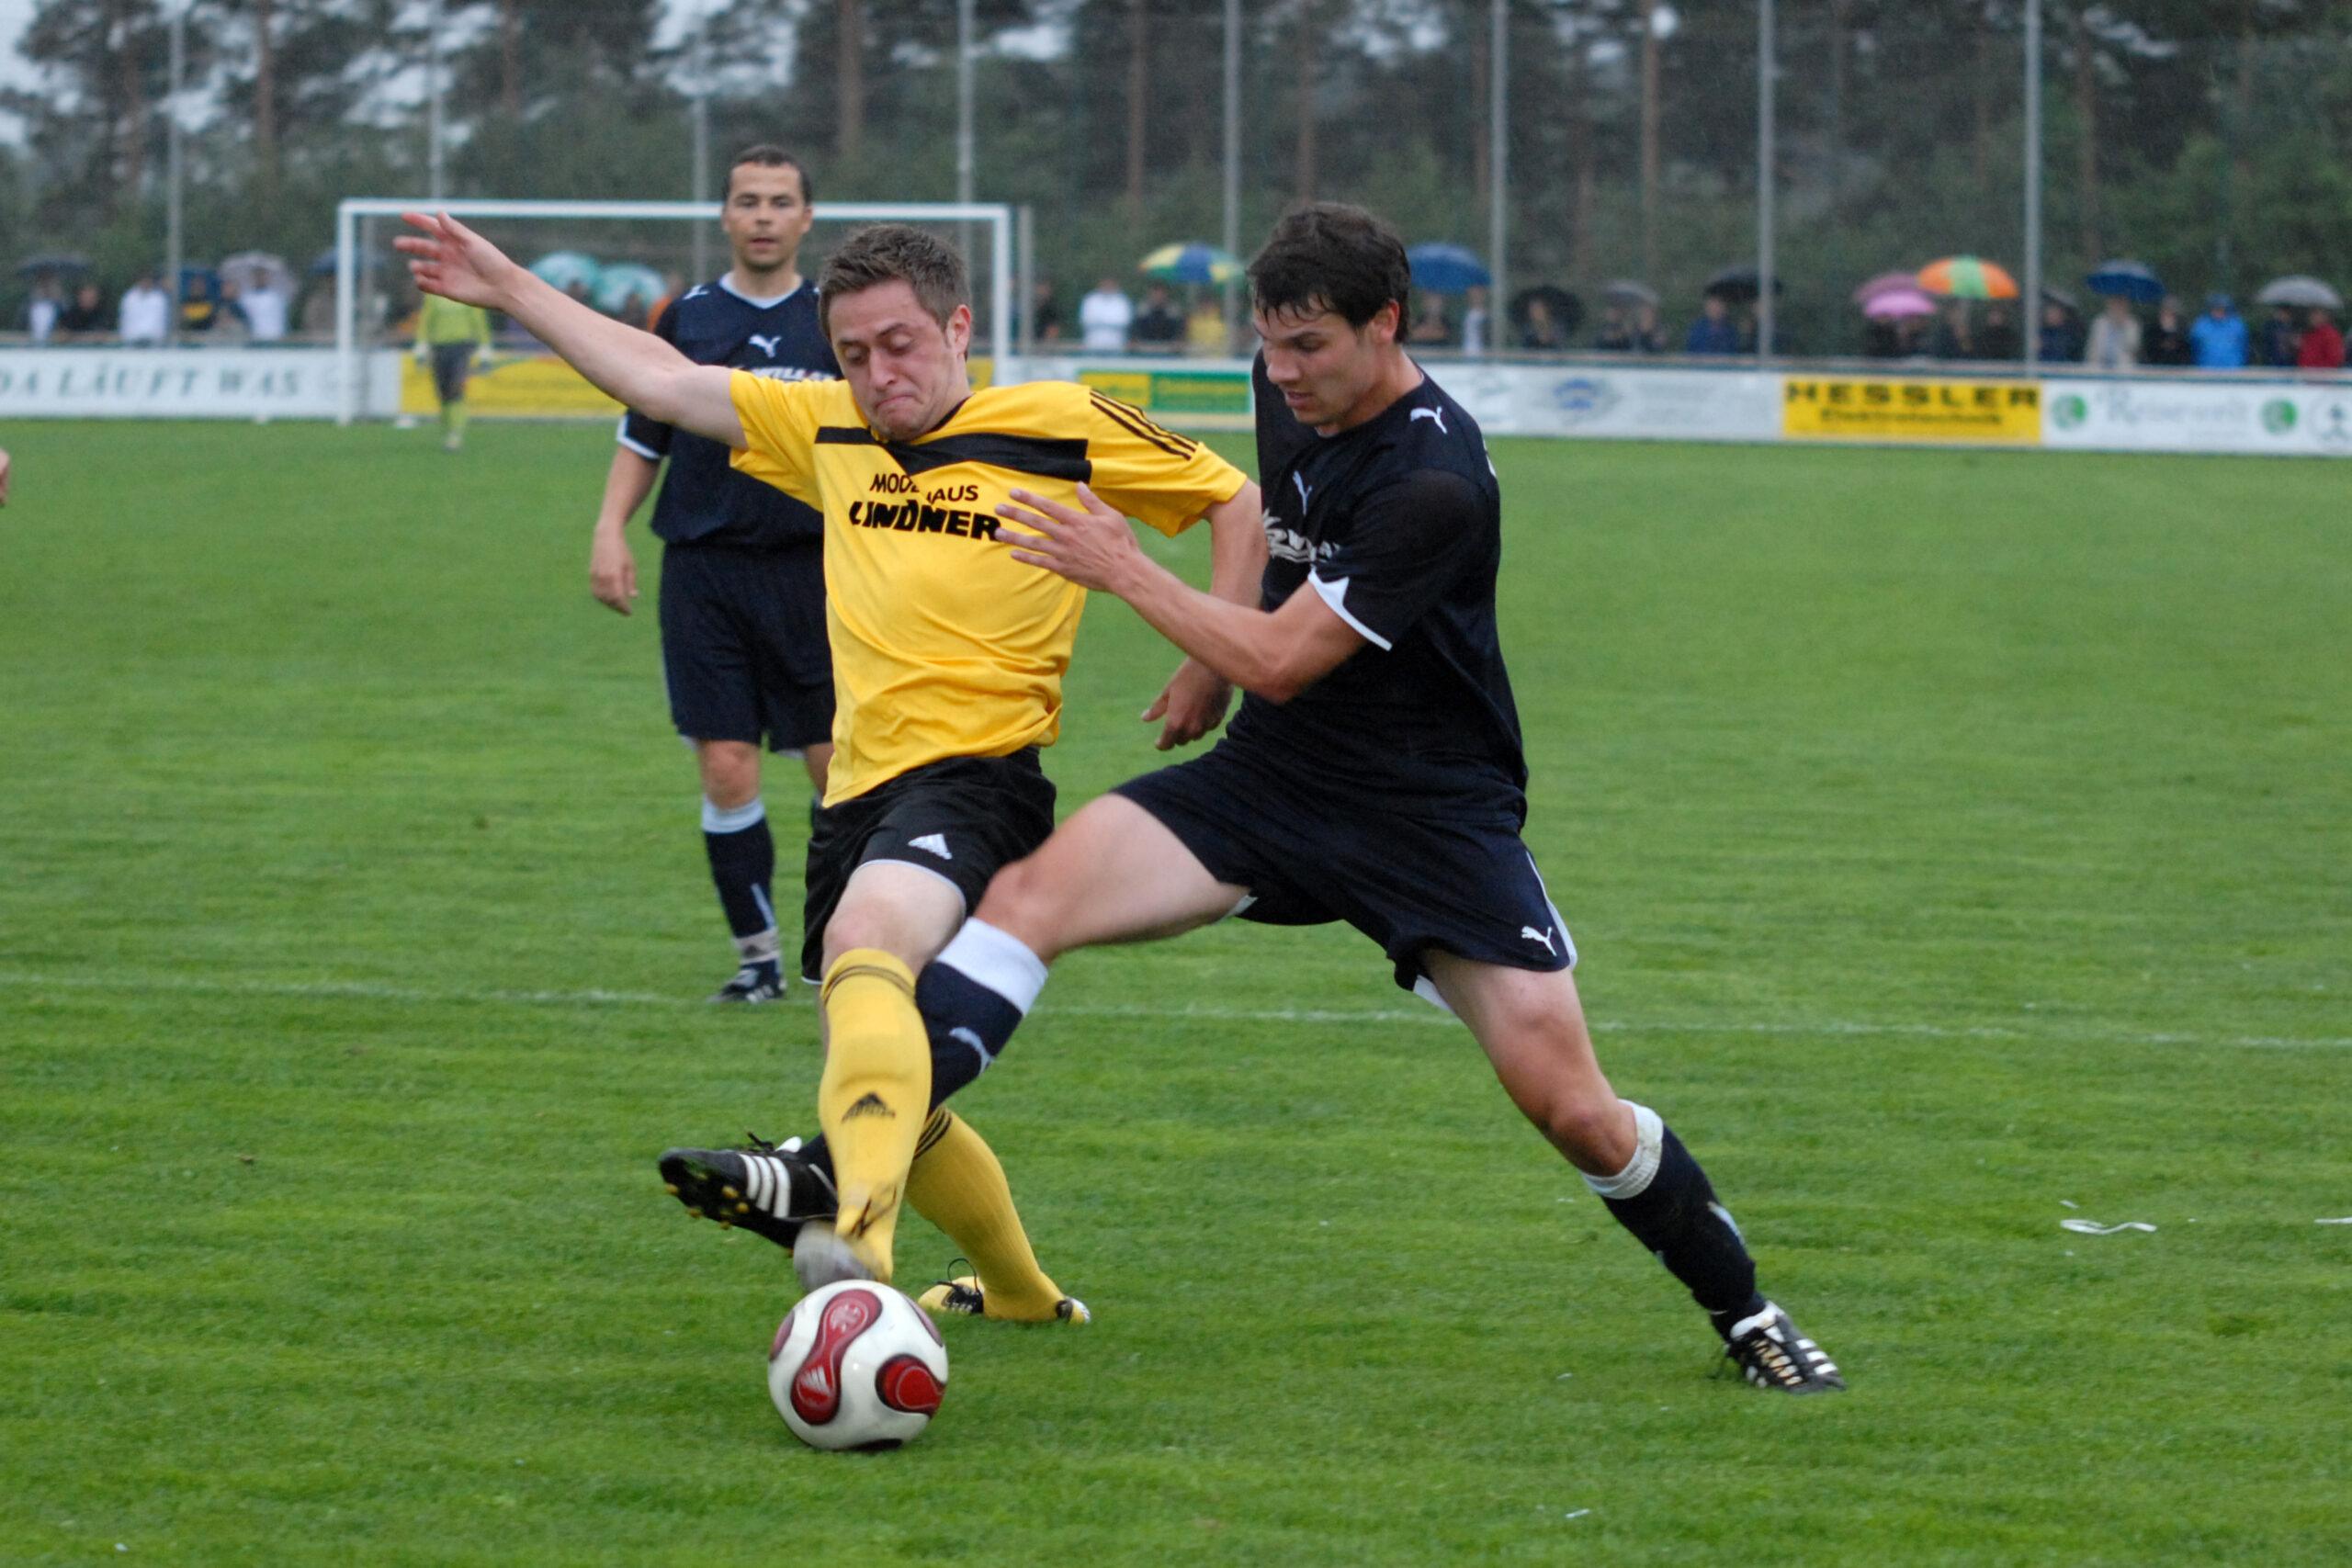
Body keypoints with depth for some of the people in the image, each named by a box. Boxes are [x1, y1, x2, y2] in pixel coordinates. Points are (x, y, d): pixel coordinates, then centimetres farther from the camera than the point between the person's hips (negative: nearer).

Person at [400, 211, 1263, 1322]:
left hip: (979, 769, -8)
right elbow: (661, 383, 25)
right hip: (862, 793, 8)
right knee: (890, 1086, 11)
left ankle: (857, 1217, -60)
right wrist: (509, 291, 25)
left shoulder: (1065, 428, 2)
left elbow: (1235, 499, 11)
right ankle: (1022, 1292, 33)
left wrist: (1213, 667, 2)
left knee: (867, 942, -36)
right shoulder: (829, 431, 17)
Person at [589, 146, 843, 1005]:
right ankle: (758, 955, 6)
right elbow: (642, 441, 14)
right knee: (726, 768, -5)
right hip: (704, 570, 1)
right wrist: (610, 530, 2)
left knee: (839, 767, -4)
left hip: (815, 569, 0)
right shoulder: (687, 319, 8)